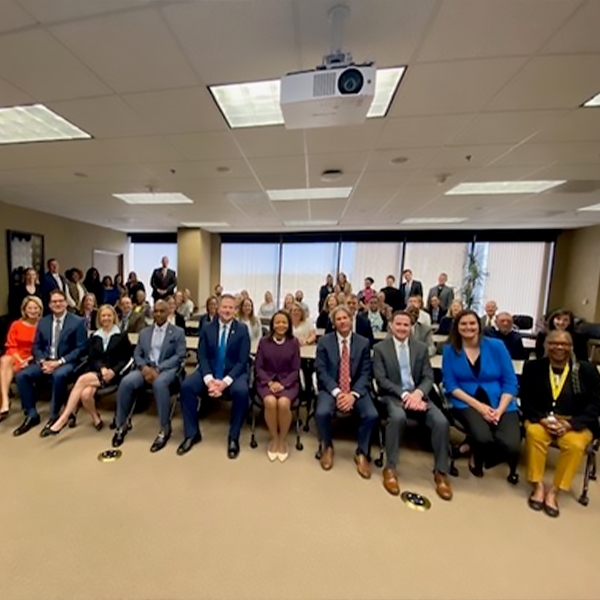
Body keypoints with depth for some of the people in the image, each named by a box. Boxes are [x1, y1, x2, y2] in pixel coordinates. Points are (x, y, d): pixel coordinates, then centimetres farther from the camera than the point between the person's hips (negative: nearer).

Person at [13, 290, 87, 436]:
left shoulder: (78, 322, -3)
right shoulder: (43, 322, 13)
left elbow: (81, 348, -7)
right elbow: (36, 347, 11)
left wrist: (60, 361, -17)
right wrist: (43, 361, -9)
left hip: (67, 362, -5)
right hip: (45, 361, 5)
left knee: (59, 375, -35)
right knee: (22, 375, -19)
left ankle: (54, 416, -15)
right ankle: (31, 415, -2)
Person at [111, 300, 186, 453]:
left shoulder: (178, 332, 3)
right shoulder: (144, 332, 17)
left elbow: (179, 356, -6)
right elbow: (137, 354, 11)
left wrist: (158, 369, -18)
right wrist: (144, 367, -12)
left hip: (167, 369, -4)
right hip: (146, 367, 4)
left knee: (159, 383, -36)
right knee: (126, 382, -25)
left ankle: (165, 429, -22)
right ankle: (121, 425, -4)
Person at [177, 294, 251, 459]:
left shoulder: (242, 330, -4)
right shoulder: (207, 328, 4)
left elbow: (242, 361, -9)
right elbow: (202, 357, -2)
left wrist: (225, 381, -22)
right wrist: (209, 379, -19)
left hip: (234, 373, -3)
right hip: (209, 372, 3)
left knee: (241, 391, -32)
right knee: (186, 385, -21)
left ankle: (233, 437, -8)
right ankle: (192, 434, -1)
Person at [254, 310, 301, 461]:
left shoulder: (294, 343, 1)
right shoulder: (264, 341, 2)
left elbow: (296, 370, 1)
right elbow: (258, 367, 2)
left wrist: (283, 384, -14)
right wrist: (270, 382, -13)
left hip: (288, 382, 0)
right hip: (267, 381, 1)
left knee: (283, 403, -30)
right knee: (270, 402, -30)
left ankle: (283, 439, -2)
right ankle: (274, 438, -3)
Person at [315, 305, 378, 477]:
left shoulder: (363, 343, 2)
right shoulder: (324, 341, -1)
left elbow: (365, 373, -2)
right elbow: (321, 371, -6)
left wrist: (353, 394, -18)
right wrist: (337, 392, -19)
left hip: (356, 389, 2)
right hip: (330, 388, -1)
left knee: (372, 415, -23)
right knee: (321, 413, -28)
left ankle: (362, 453, 8)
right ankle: (327, 447, 8)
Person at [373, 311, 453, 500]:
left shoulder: (421, 348, 8)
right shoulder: (380, 348, -2)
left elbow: (428, 377, 3)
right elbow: (381, 380, -8)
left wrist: (417, 393, -18)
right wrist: (404, 394, -21)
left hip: (417, 395, 4)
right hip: (393, 395, -3)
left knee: (441, 421, -22)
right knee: (398, 417, -34)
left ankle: (441, 472, 1)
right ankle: (390, 468, -14)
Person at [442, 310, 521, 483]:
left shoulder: (496, 346, 1)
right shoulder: (450, 350, -2)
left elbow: (510, 381, 0)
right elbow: (450, 384, -4)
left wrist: (500, 409, -14)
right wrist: (478, 405, -15)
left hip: (500, 403, 2)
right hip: (467, 403, -1)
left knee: (511, 446, -23)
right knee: (483, 438, -30)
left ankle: (512, 467, 19)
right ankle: (477, 458, 11)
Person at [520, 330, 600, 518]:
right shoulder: (533, 367, -1)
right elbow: (526, 400, 0)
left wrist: (570, 424, -18)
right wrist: (542, 419, -18)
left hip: (576, 423, 1)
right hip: (541, 419, 0)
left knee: (575, 444, -30)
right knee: (534, 433, -31)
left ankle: (554, 491, -11)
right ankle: (538, 485, -12)